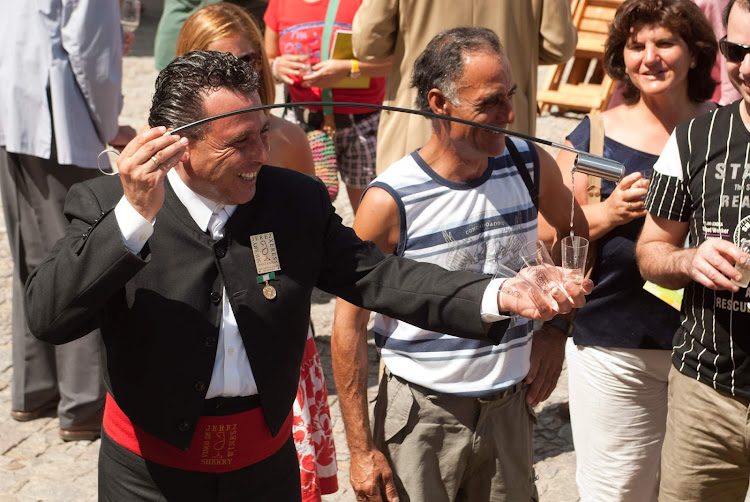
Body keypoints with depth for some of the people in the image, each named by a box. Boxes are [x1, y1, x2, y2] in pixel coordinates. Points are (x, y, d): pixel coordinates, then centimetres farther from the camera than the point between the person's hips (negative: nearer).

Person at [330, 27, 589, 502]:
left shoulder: (531, 166, -3)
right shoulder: (390, 202, -16)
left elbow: (578, 233, 18)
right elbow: (350, 325, -10)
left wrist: (556, 329, 9)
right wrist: (361, 450, -9)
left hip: (510, 404, 4)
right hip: (423, 414, -4)